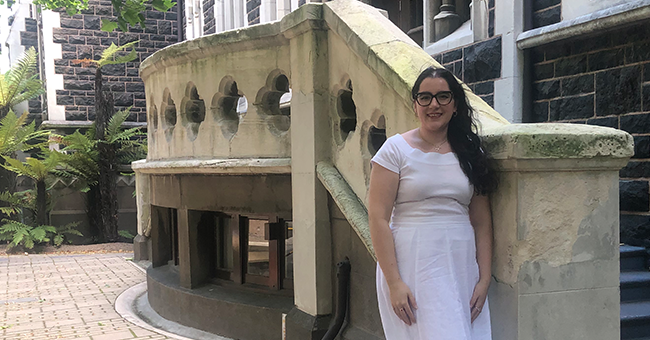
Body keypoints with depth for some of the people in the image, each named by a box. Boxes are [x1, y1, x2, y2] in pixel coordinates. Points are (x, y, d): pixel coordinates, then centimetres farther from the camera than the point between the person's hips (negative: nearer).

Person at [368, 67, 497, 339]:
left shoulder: (471, 154, 8)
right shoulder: (396, 149, -3)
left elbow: (482, 222, 7)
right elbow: (378, 218, -9)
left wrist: (484, 279, 0)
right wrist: (394, 282, -15)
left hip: (462, 267, 4)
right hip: (411, 266, -4)